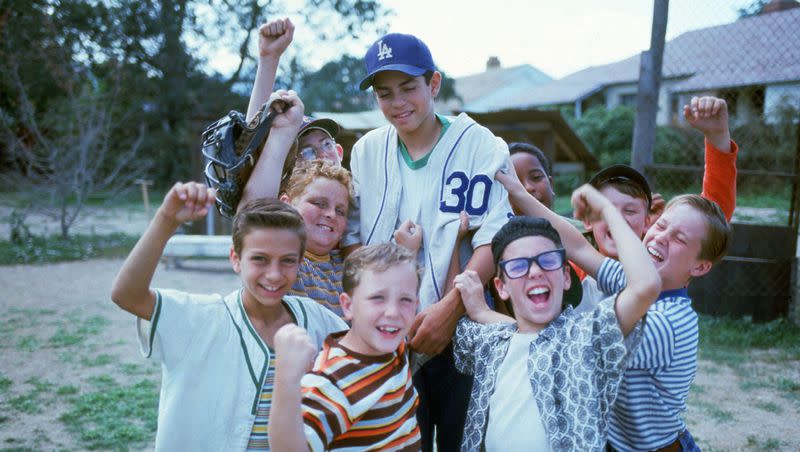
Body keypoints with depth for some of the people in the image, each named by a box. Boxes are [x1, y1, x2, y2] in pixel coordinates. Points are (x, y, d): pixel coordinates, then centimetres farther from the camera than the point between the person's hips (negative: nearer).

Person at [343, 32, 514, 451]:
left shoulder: (480, 144, -6)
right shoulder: (366, 150, 6)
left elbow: (493, 241, -12)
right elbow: (353, 236, 6)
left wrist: (448, 308, -22)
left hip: (460, 332, -2)